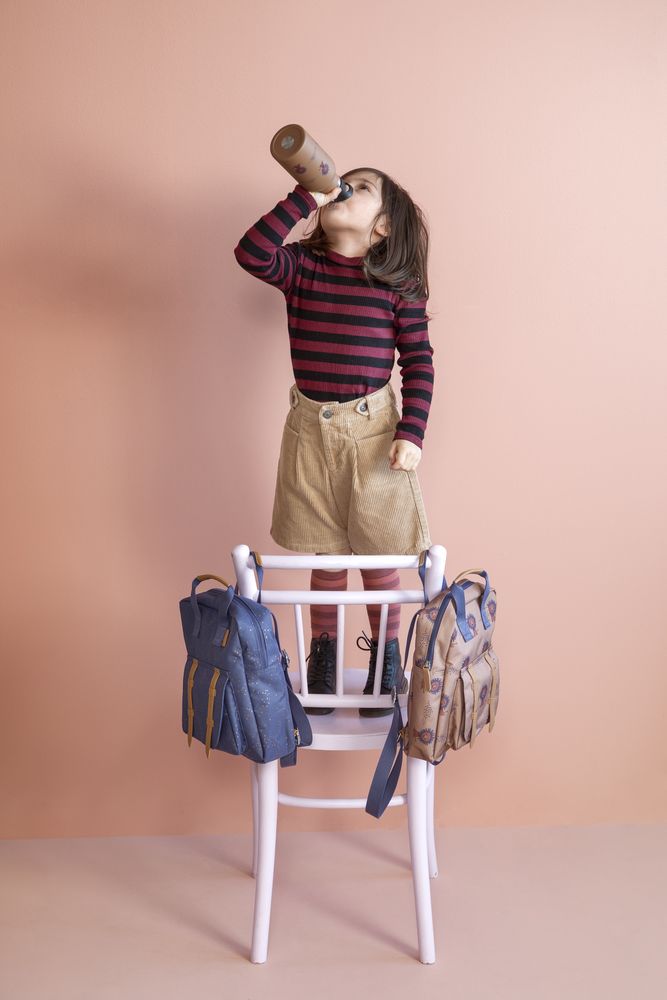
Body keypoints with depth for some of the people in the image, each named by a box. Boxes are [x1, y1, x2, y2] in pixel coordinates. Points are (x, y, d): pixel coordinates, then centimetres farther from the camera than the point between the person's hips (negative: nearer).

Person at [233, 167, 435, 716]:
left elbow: (419, 361, -3)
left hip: (374, 428, -2)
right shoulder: (302, 267, 1)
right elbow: (251, 253, -18)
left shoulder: (397, 283, -4)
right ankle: (324, 654, 33)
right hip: (311, 428, 2)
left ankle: (387, 655, 31)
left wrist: (411, 434, -10)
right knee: (325, 555, 13)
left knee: (378, 554, 9)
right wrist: (305, 197, -17)